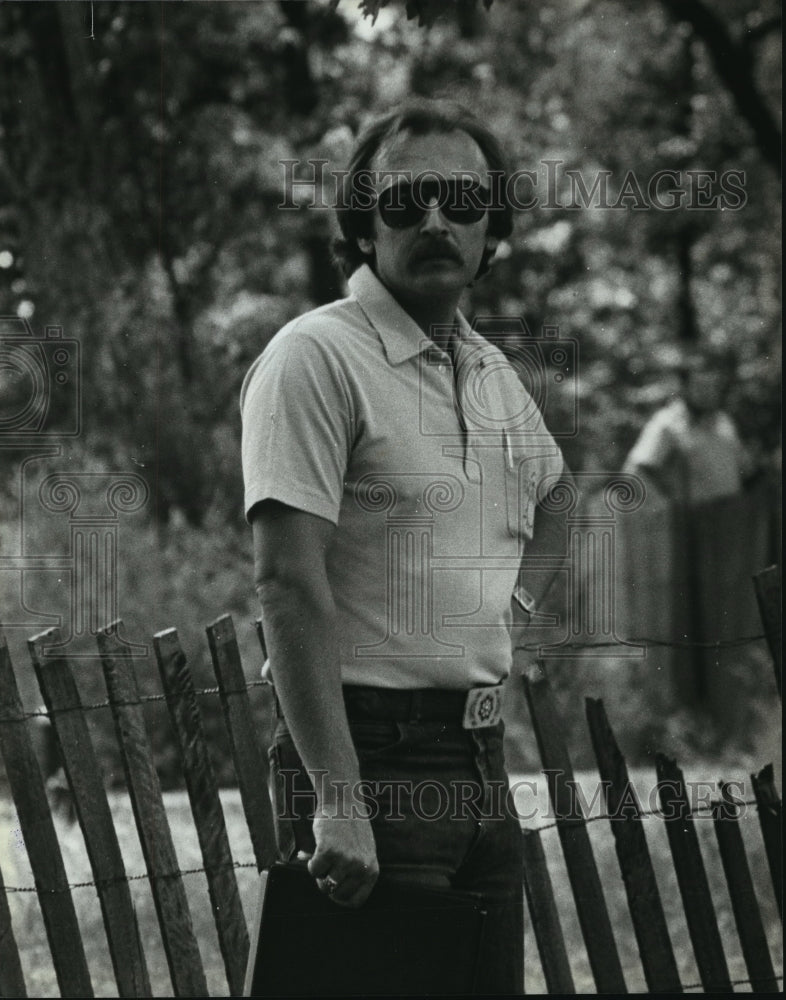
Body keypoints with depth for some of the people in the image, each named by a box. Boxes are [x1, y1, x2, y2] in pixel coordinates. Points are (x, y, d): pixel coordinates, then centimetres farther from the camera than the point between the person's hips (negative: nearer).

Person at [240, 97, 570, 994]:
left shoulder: (491, 373, 13)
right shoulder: (316, 357, -11)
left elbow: (553, 507, 35)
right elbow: (288, 583, -20)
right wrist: (338, 799, -26)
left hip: (479, 758, 8)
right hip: (373, 752, -8)